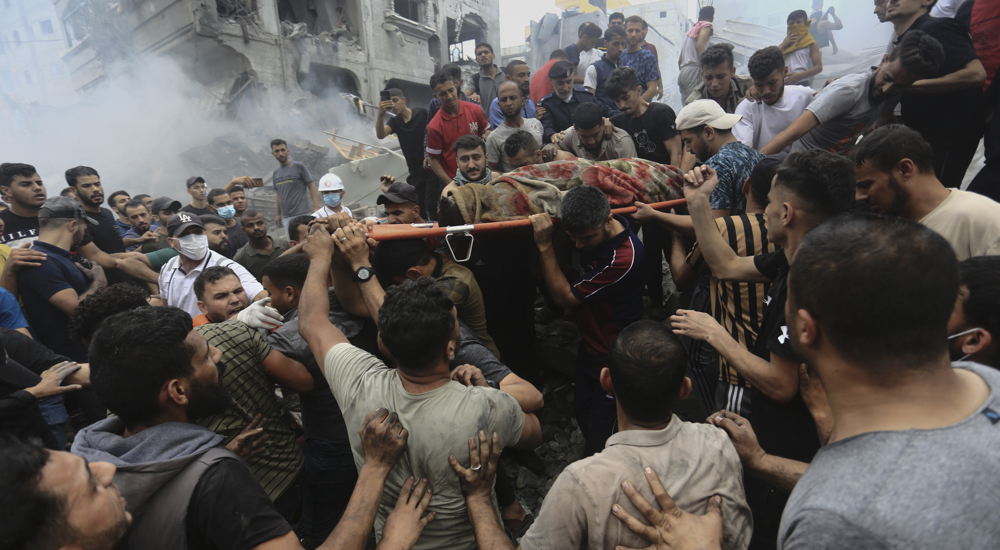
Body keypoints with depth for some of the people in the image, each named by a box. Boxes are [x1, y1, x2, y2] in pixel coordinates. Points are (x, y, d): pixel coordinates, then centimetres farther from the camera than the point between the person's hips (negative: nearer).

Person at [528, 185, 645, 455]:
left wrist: (545, 245, -25)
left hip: (613, 357, -9)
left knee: (599, 431, 6)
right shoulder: (592, 229, -9)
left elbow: (564, 296, -25)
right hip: (589, 344, 9)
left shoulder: (624, 257, -35)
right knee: (582, 411, 25)